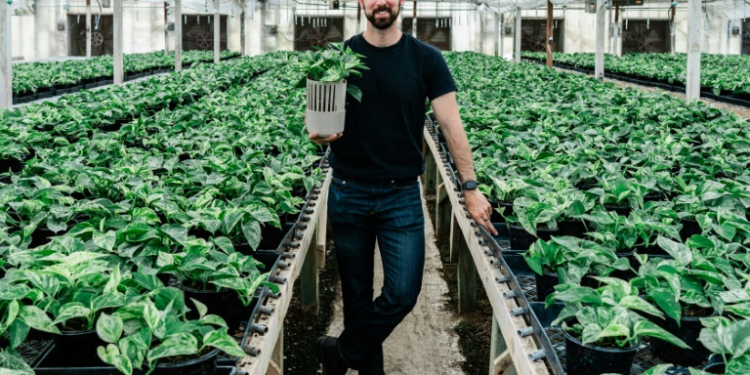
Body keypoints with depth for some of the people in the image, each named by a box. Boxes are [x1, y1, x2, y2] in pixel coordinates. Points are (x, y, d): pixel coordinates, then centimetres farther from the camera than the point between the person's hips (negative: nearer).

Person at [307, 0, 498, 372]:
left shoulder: (426, 59, -2)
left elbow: (452, 124, -3)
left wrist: (470, 187, -8)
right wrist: (320, 133, -21)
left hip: (402, 195, 0)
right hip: (348, 194, 1)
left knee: (403, 294, -4)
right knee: (357, 294, 10)